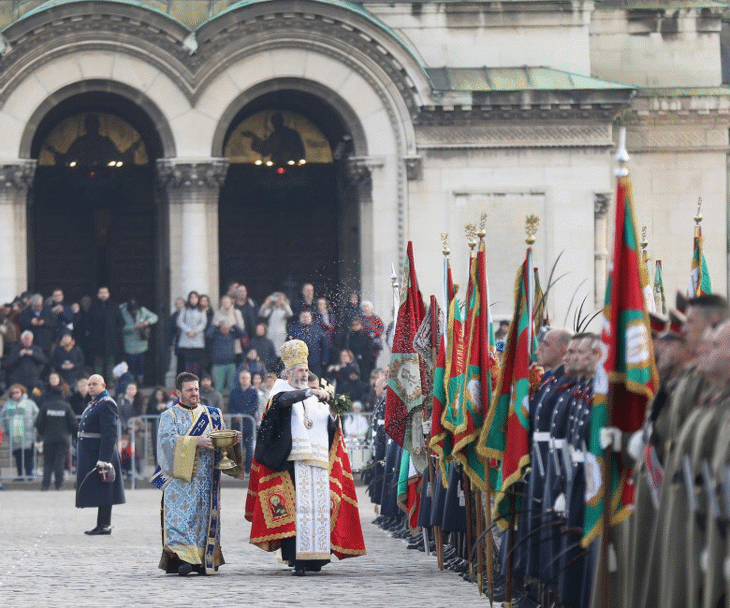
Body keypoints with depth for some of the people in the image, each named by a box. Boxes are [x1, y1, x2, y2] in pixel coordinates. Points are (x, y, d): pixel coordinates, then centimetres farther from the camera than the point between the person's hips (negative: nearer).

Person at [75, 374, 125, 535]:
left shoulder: (107, 405, -14)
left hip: (101, 453, -10)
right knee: (100, 492, 11)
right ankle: (102, 525, 14)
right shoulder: (94, 404, 18)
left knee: (102, 490, -6)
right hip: (90, 454, 10)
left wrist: (103, 460, -24)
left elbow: (109, 434, -20)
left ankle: (104, 525, -4)